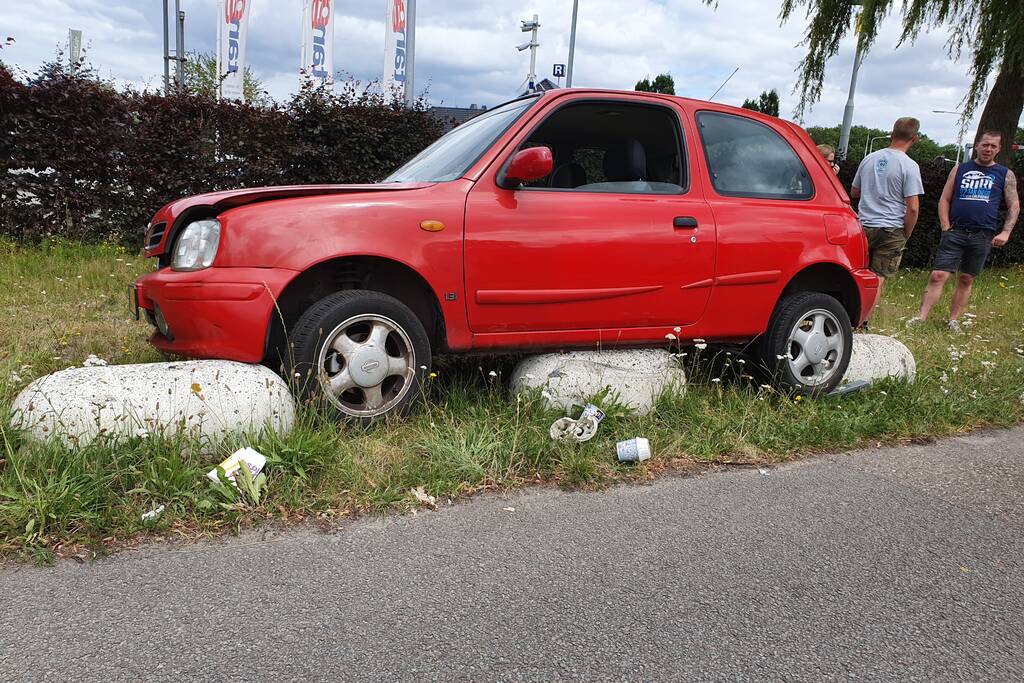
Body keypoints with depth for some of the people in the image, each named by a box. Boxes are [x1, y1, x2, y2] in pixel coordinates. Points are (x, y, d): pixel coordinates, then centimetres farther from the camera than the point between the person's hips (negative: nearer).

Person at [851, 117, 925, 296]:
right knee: (878, 280, 0)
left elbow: (855, 192, 18)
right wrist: (906, 235, -1)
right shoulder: (909, 166, -10)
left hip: (864, 226, 5)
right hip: (891, 230, -5)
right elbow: (912, 208, -13)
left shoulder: (869, 159, 6)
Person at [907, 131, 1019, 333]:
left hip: (983, 237, 1)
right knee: (938, 276, -10)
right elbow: (944, 200, 10)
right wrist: (946, 227, -1)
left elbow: (1014, 206, 9)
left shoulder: (1005, 175, 10)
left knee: (966, 280, 6)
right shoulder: (959, 169, 11)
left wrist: (1005, 232, -4)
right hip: (955, 233, -1)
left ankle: (953, 320, 12)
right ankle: (921, 316, -10)